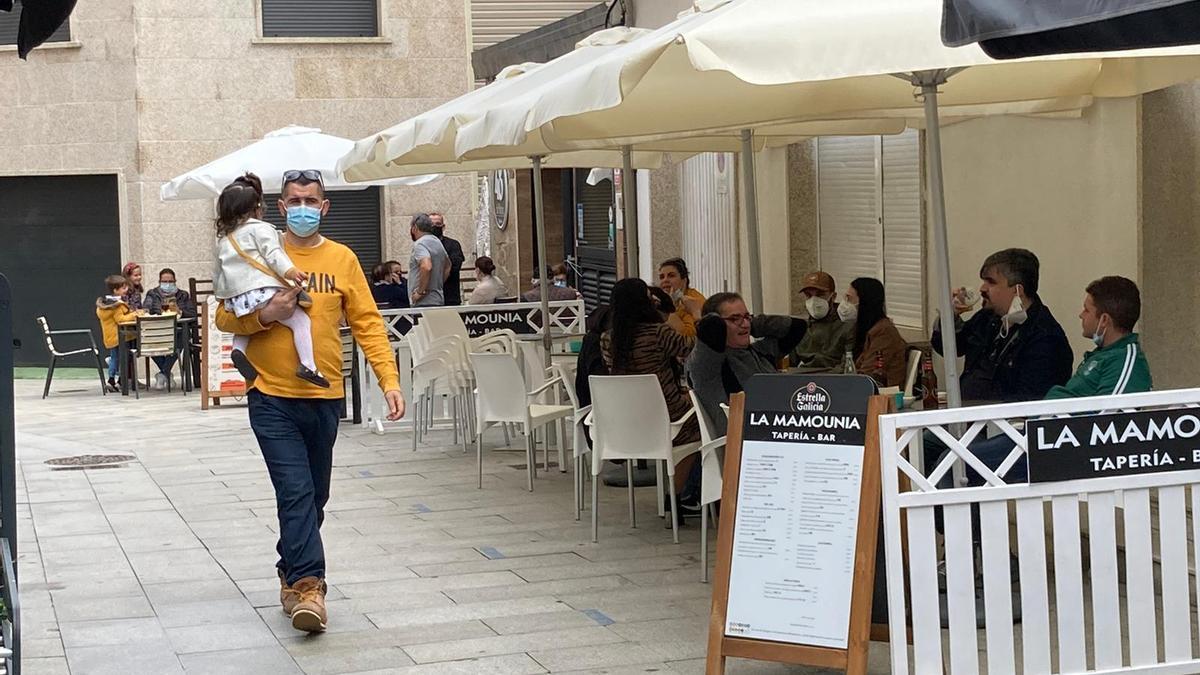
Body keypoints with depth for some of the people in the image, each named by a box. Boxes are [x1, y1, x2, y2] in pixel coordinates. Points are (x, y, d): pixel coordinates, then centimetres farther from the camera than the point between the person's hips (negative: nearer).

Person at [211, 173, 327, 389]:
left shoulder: (223, 239, 25)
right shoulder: (260, 228, 4)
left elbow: (217, 272, 32)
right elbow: (273, 253, -12)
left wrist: (220, 294, 44)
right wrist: (289, 270, -23)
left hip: (235, 300, 7)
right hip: (261, 291, -7)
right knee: (300, 320, -8)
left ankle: (238, 349, 6)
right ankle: (307, 365, -24)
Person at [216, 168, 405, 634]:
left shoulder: (342, 260, 4)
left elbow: (367, 324, 1)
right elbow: (225, 318, 3)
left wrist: (389, 380, -8)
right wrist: (266, 315, -17)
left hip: (325, 398, 3)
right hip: (272, 398, -3)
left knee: (315, 498, 13)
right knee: (296, 493, -13)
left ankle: (291, 575, 31)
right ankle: (307, 587, -12)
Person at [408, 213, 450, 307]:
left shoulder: (419, 244, -11)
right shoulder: (437, 242, 18)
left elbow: (426, 266, -28)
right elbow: (448, 265, 32)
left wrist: (420, 292, -19)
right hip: (438, 300, 9)